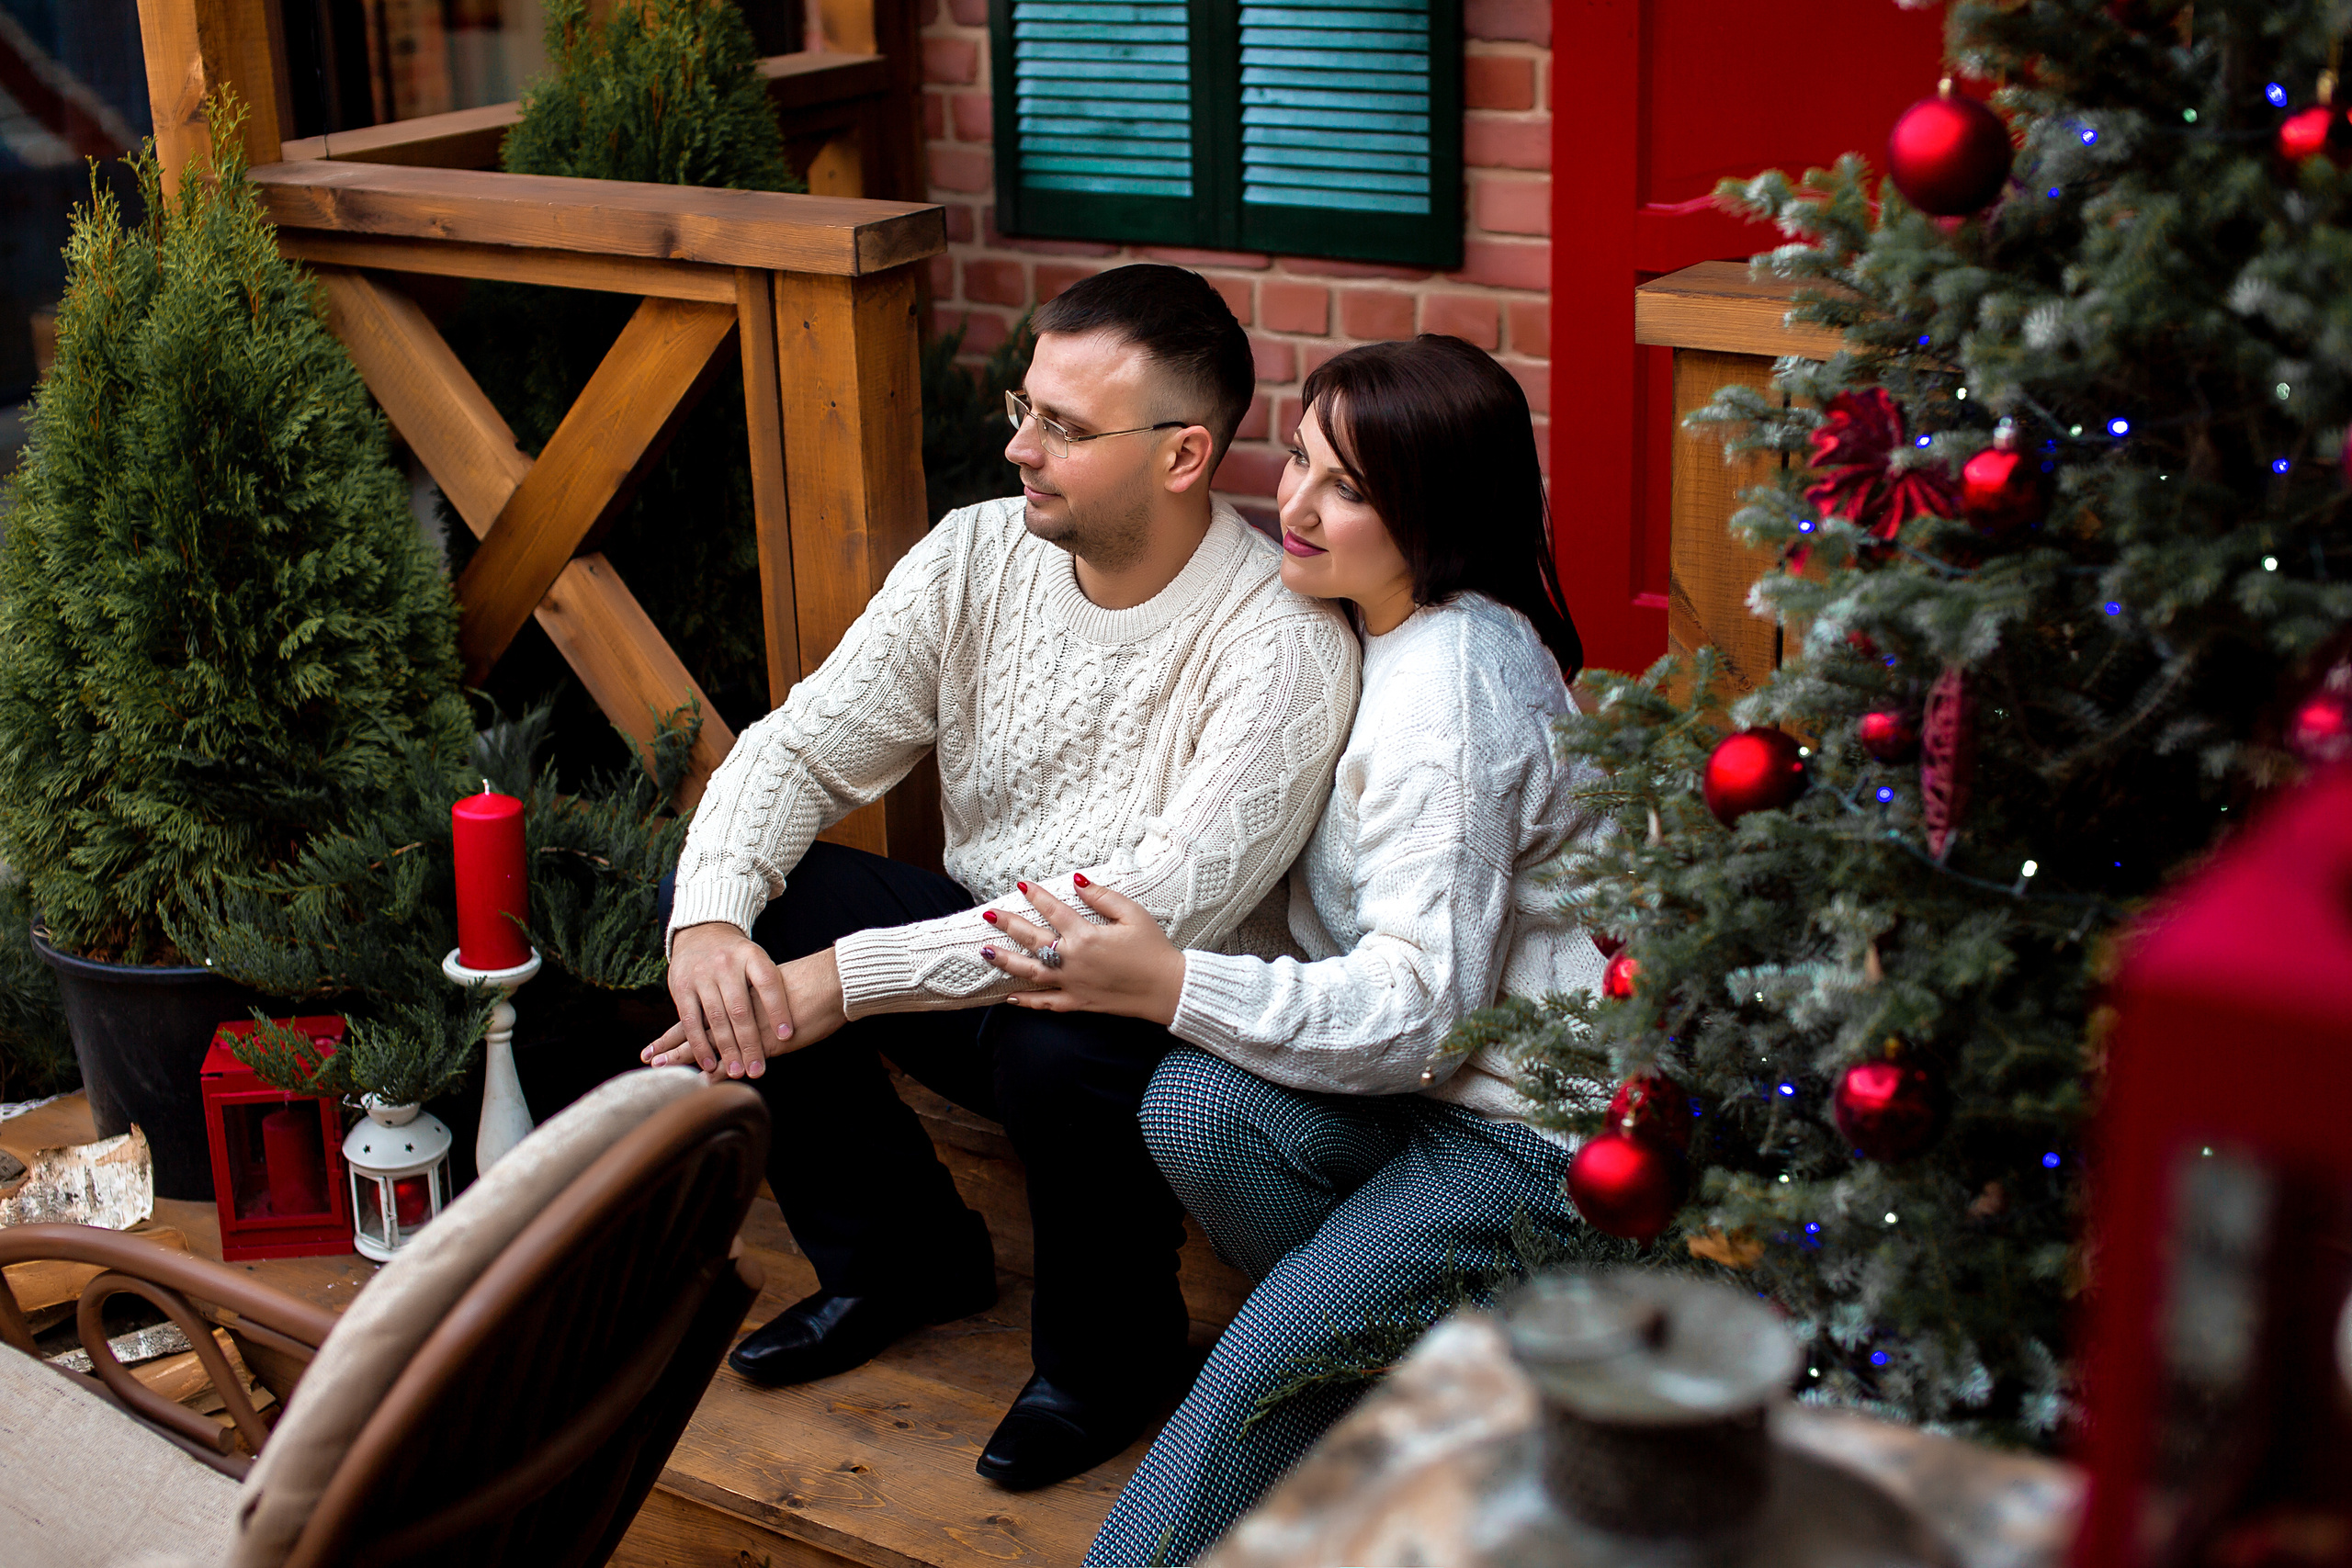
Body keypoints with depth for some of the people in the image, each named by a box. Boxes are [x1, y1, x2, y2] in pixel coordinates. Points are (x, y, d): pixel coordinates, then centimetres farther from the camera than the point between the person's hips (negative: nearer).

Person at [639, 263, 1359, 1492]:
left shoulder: (1281, 643, -23)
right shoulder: (977, 555, -4)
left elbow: (1164, 909, -32)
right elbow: (798, 747, -3)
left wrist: (849, 975, -35)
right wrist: (710, 922, -26)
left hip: (1162, 1015, -6)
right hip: (974, 950, 6)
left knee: (1057, 1047, -37)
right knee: (736, 917, -12)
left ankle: (1109, 1352, -3)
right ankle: (901, 1260, 9)